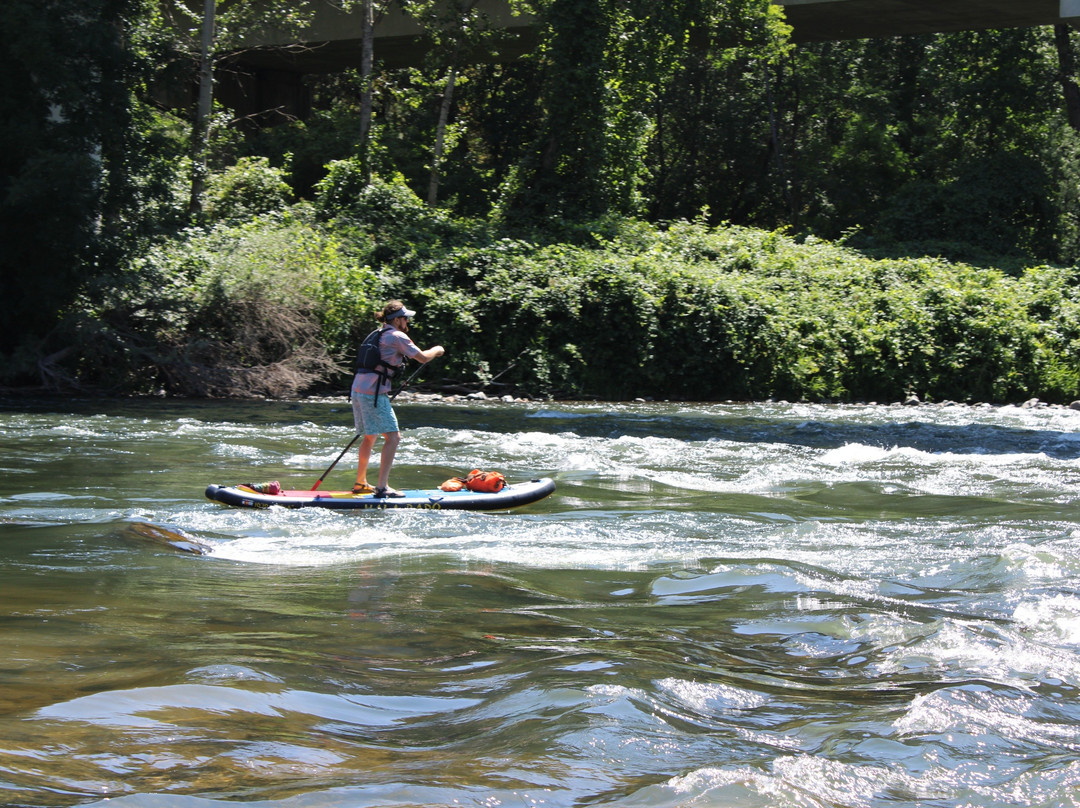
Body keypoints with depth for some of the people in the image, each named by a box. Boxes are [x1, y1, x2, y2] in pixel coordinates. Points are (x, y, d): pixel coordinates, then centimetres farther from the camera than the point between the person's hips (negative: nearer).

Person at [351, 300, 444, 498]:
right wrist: (437, 350, 13)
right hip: (373, 392, -10)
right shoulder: (397, 336, -7)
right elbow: (423, 358, -4)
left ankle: (360, 484, 28)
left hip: (358, 390, 10)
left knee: (370, 437, 22)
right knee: (392, 437, -8)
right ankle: (382, 487, -12)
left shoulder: (378, 335, 20)